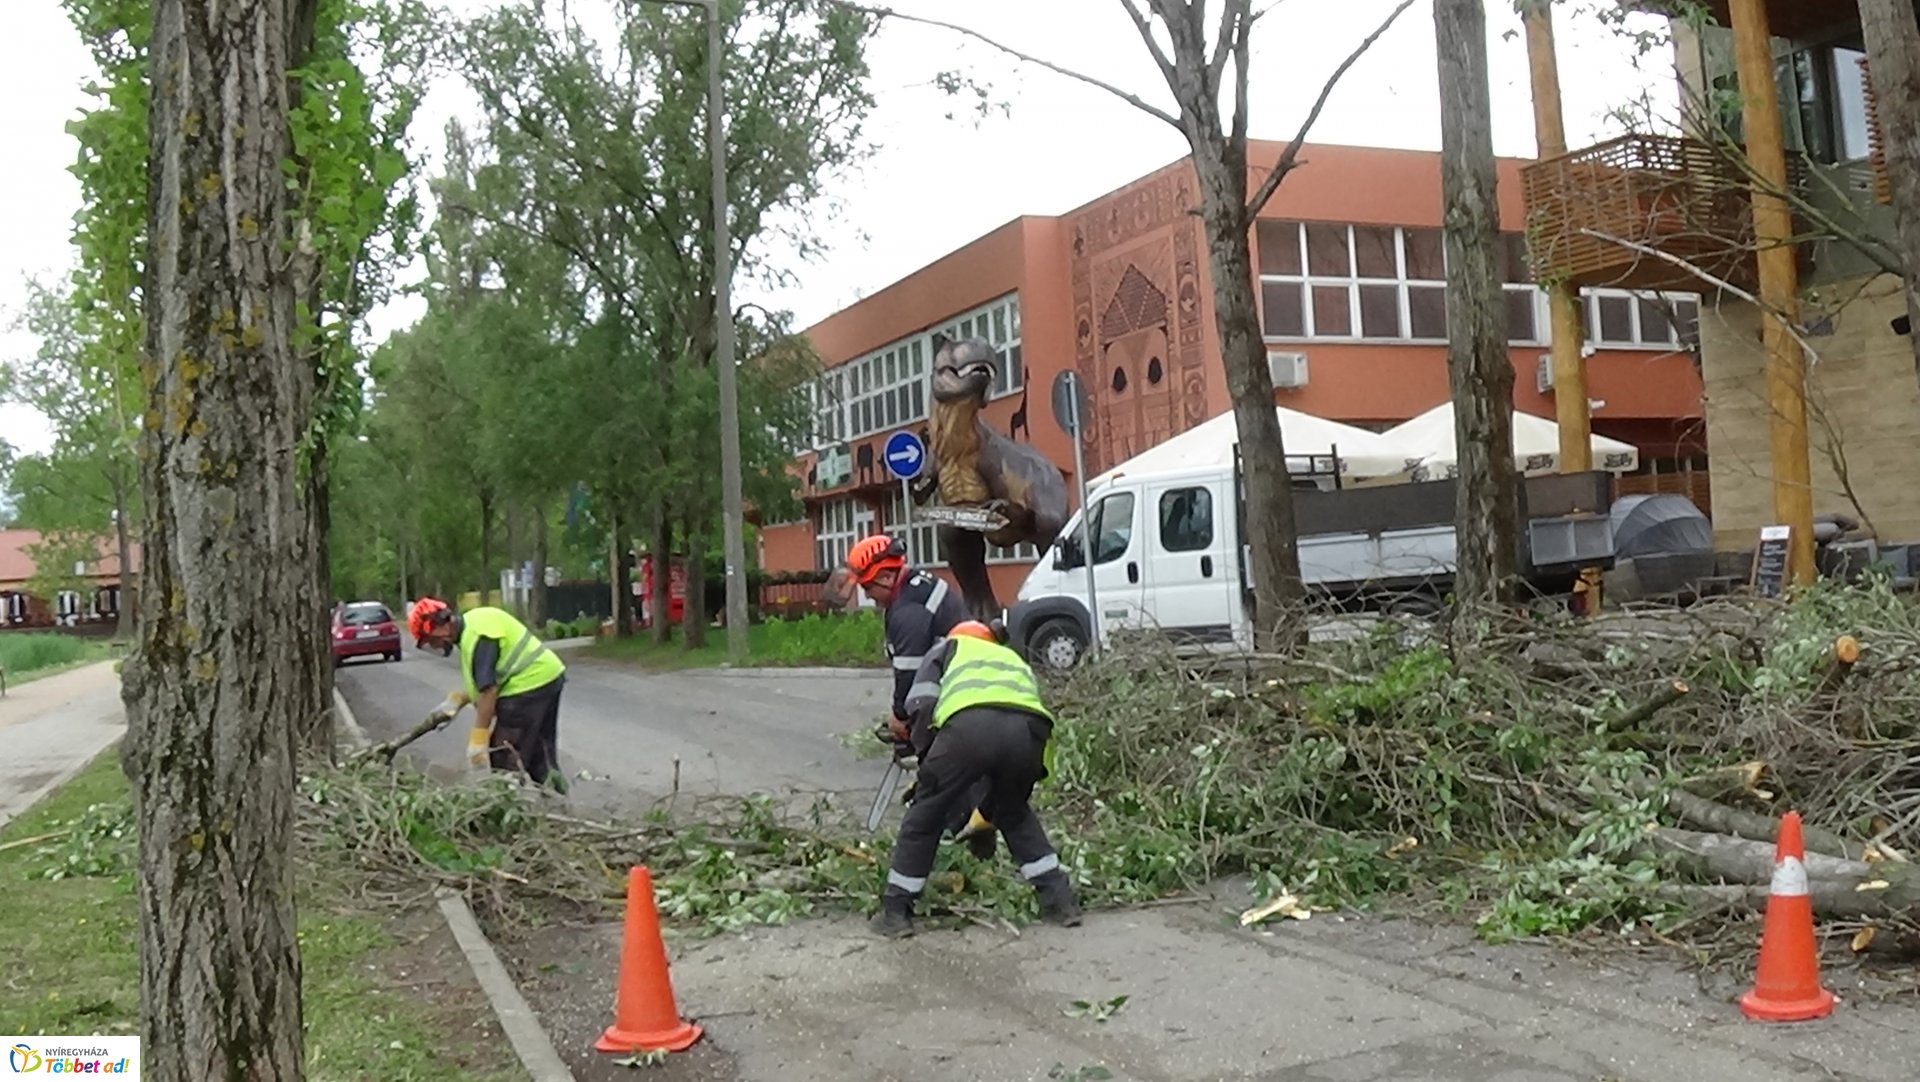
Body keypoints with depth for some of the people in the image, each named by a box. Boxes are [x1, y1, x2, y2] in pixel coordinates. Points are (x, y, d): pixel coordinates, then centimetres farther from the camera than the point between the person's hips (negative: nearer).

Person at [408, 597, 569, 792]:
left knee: (506, 761, -6)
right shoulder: (471, 623, 11)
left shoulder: (477, 637, -20)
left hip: (530, 685, -11)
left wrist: (478, 738, -22)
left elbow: (488, 690, -24)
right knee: (541, 756, 17)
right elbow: (486, 680, 17)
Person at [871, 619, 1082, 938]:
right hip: (1029, 728, 4)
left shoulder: (949, 648, 36)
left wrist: (926, 763, 27)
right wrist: (985, 816, 50)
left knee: (926, 813, 16)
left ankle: (895, 911, 22)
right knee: (1014, 813, 30)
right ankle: (1059, 900, 27)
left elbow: (922, 704, 15)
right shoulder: (1017, 661, 45)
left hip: (970, 724, -4)